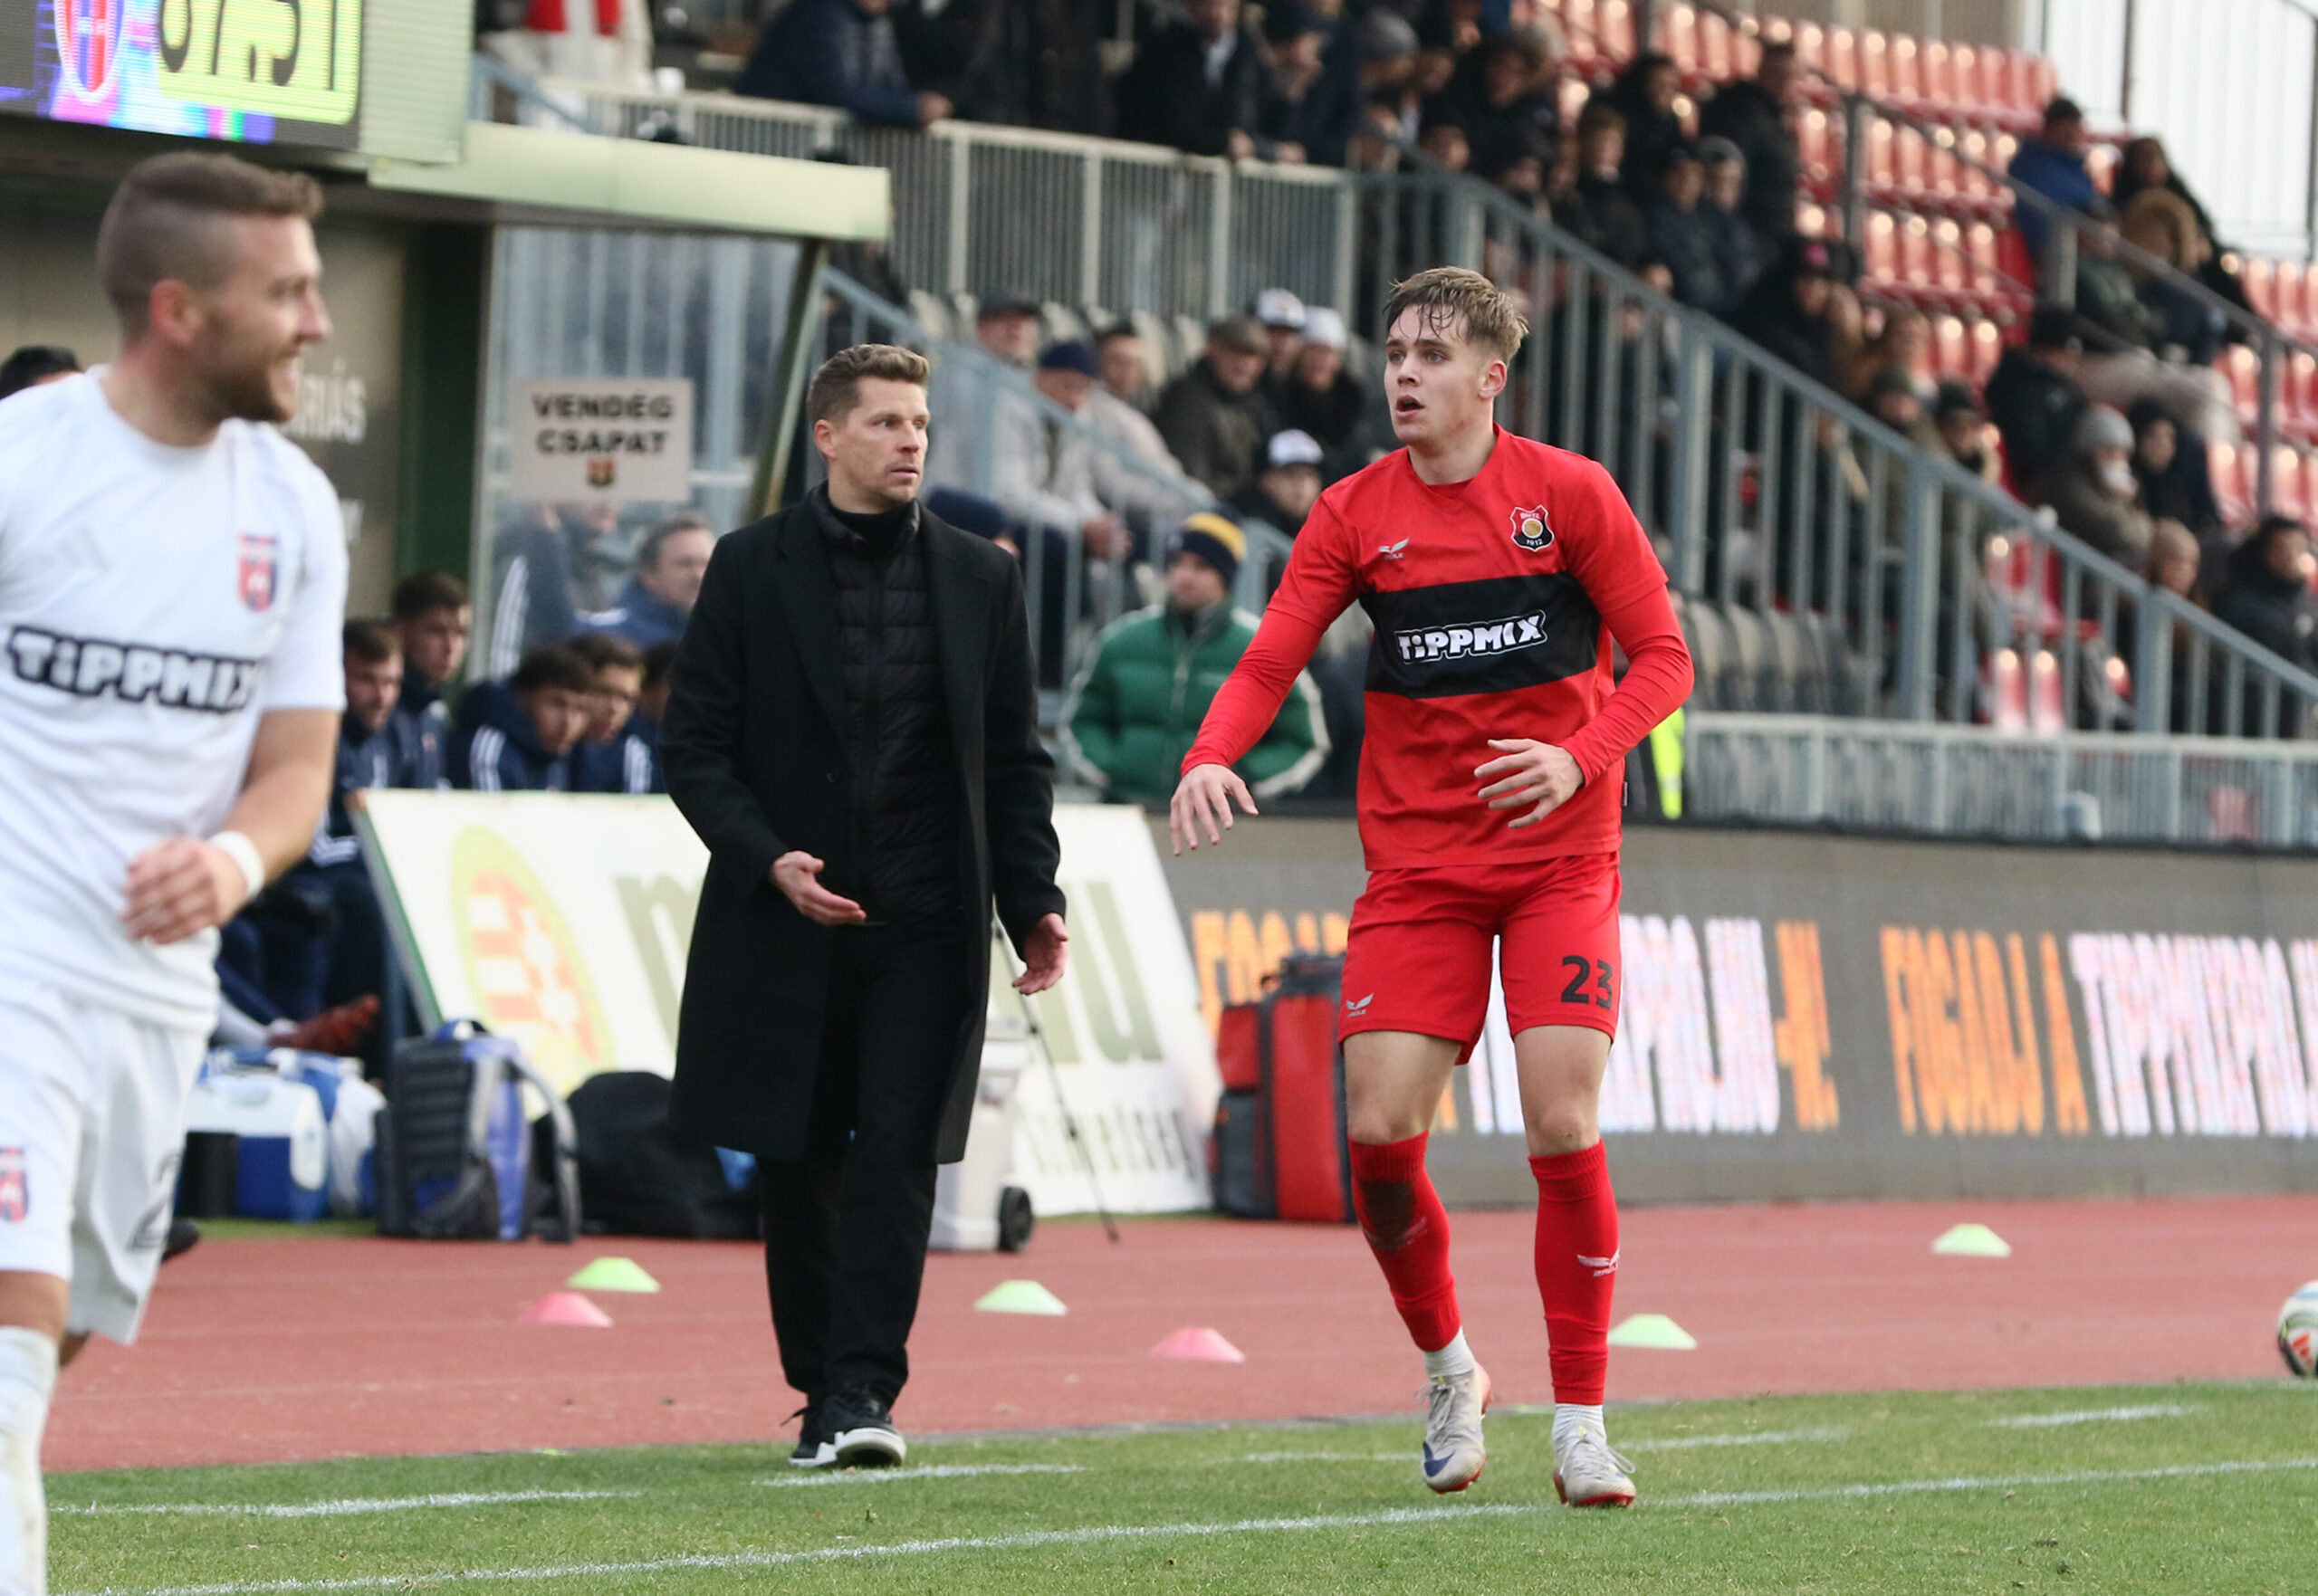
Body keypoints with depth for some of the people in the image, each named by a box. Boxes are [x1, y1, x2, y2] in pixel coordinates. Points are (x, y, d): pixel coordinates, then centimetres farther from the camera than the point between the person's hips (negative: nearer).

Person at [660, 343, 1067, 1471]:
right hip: (786, 917, 0)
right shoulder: (752, 569, 3)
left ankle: (865, 1388, -13)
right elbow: (695, 742, 1)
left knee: (896, 1154, -10)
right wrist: (767, 857, -13)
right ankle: (823, 1393, 17)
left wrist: (1032, 901, 1)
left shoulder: (979, 578, 8)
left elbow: (1014, 760, 11)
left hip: (926, 923, 0)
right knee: (797, 1165, 6)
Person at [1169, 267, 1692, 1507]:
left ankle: (1581, 1425, -2)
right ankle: (1446, 1369, 17)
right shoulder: (1355, 514, 3)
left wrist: (1577, 759, -19)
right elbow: (1269, 659, -4)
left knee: (1563, 1129, -13)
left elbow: (1661, 657, -1)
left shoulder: (1568, 493, -2)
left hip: (1557, 859, -2)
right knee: (1378, 1132, -9)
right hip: (1416, 867, 2)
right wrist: (1211, 757, -24)